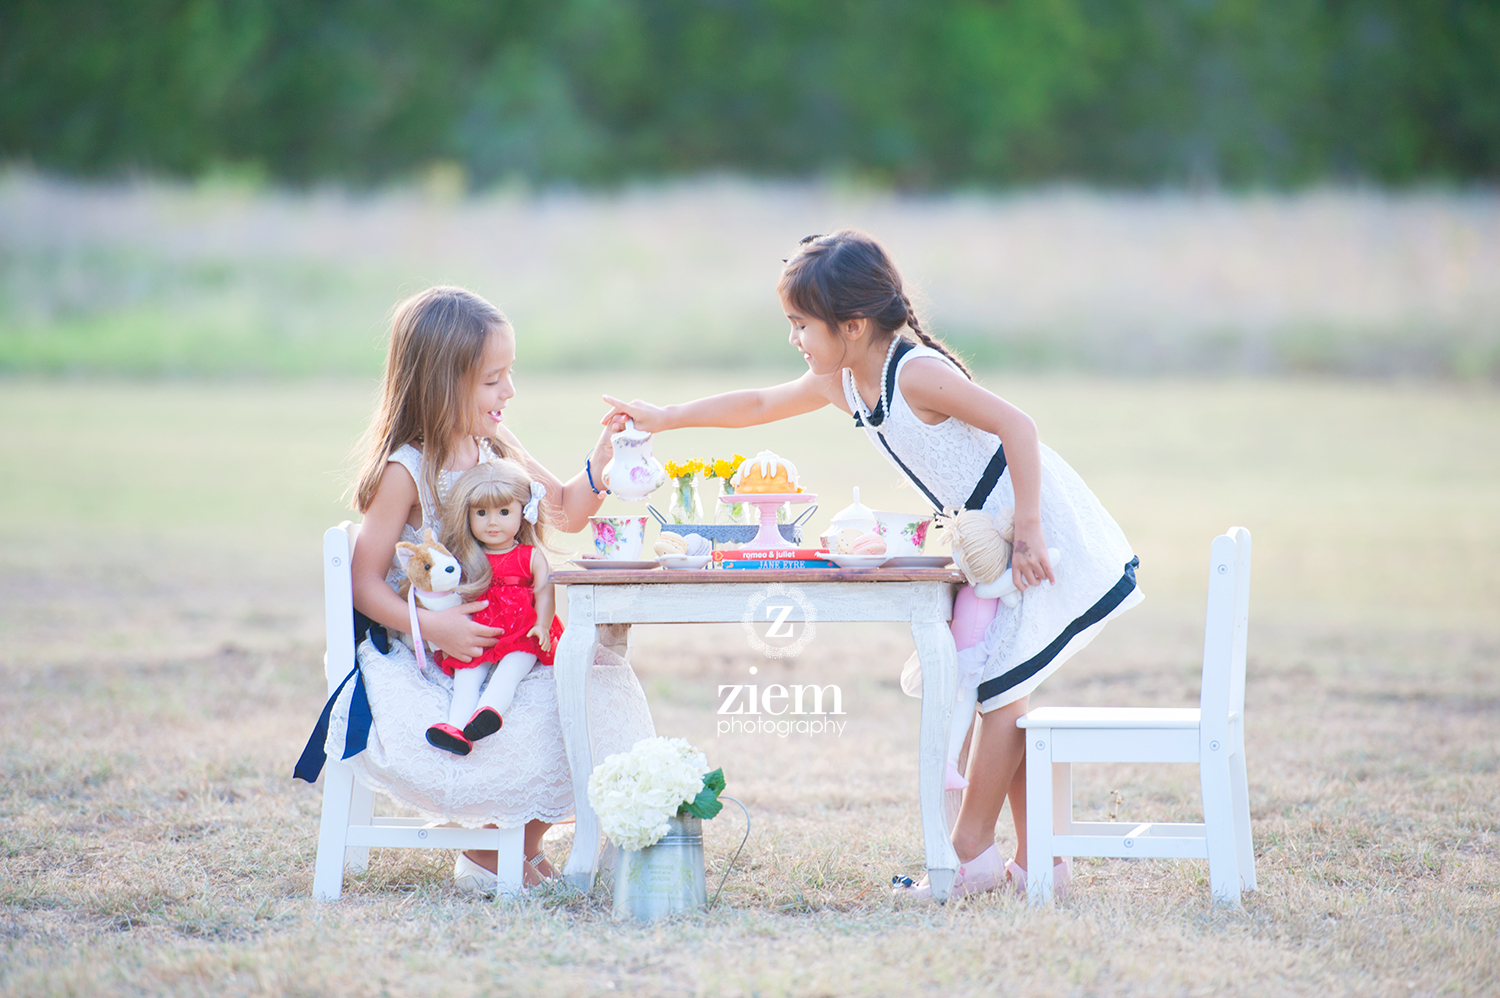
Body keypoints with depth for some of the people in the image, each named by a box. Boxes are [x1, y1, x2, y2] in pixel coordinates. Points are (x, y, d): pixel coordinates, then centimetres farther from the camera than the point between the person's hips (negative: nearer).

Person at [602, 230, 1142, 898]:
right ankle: (1035, 858, 14)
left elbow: (1017, 427, -27)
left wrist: (1027, 533, -28)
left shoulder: (917, 373, -23)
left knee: (995, 687, -7)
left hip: (1038, 526, -10)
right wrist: (667, 417, 20)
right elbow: (760, 404, 20)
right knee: (997, 691, 10)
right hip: (989, 540, 10)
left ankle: (971, 852, -1)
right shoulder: (841, 384, 5)